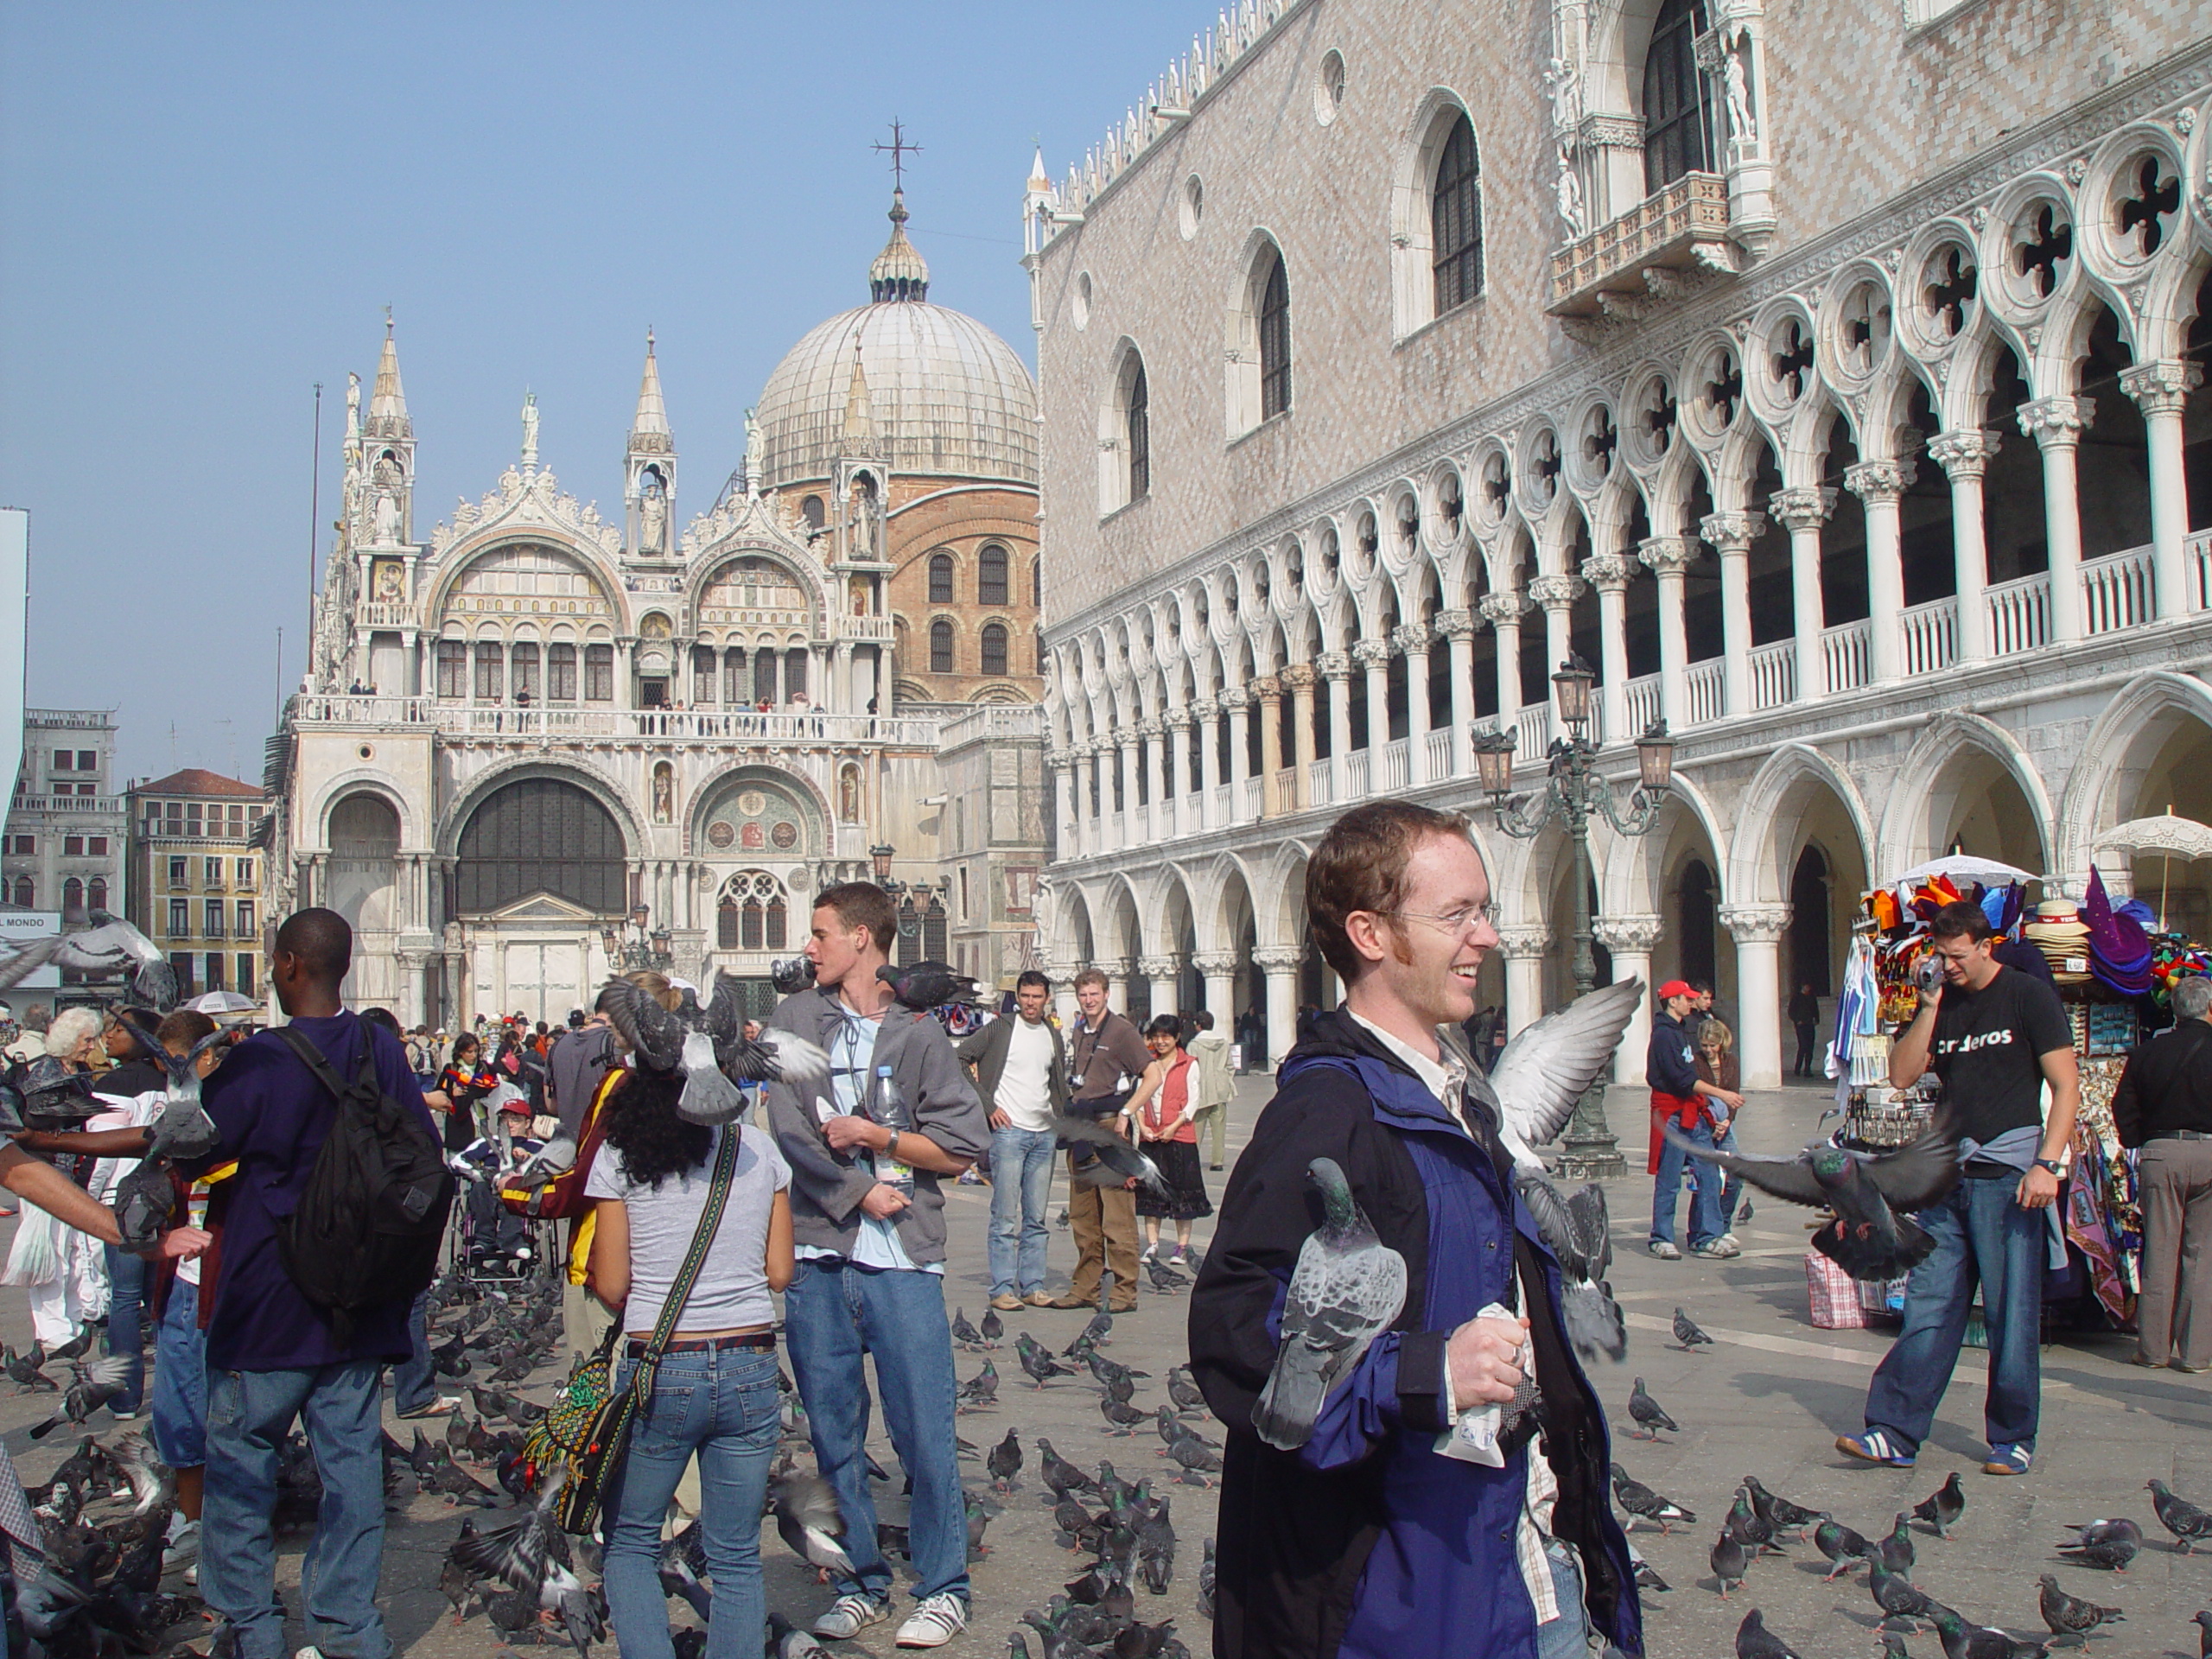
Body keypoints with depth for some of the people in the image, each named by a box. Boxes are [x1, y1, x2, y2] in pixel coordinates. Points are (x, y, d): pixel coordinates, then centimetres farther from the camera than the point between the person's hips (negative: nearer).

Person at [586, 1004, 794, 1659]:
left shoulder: (620, 1158, -3)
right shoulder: (759, 1150, 3)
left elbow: (610, 1284, -3)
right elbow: (779, 1271, 5)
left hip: (659, 1370, -2)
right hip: (750, 1368, 2)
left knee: (629, 1543, 15)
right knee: (736, 1557, 12)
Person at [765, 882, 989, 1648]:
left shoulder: (920, 1034, 3)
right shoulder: (795, 1018, 8)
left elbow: (960, 1149, 2)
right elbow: (786, 1129, -2)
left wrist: (874, 1136, -7)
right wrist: (859, 1192, -8)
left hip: (903, 1263, -2)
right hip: (816, 1257, 2)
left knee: (925, 1432, -1)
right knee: (834, 1433, 9)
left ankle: (943, 1587, 13)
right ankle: (861, 1582, 22)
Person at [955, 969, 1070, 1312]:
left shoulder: (1054, 1036, 13)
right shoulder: (1000, 1029, -3)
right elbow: (958, 1059, -6)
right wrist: (987, 1104, -10)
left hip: (1044, 1134, 5)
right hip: (1009, 1130, -5)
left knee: (1036, 1218, 8)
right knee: (1006, 1217, -5)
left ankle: (1033, 1286, 14)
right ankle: (1002, 1289, -1)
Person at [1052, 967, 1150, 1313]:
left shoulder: (1121, 1030, -5)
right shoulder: (1078, 1033, 16)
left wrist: (1126, 1112, -13)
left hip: (1109, 1125, -7)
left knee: (1117, 1215, -7)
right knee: (1082, 1215, 10)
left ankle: (1125, 1291, -3)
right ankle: (1085, 1288, 16)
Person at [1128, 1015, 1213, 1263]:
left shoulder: (1189, 1065, 2)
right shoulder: (1148, 1065, 13)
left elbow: (1192, 1100, -4)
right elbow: (1139, 1096, 8)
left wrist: (1174, 1126, -14)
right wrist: (1141, 1125, -7)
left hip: (1179, 1134, -3)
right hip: (1150, 1136, 4)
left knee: (1182, 1191, 0)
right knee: (1150, 1190, 6)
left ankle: (1182, 1247, 7)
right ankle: (1152, 1245, 12)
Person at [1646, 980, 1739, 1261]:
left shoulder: (1681, 1032, 19)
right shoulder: (1663, 1034, -12)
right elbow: (1681, 1079, -19)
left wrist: (1709, 1107, 18)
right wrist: (1720, 1094, -19)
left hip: (1694, 1114, 9)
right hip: (1672, 1113, -9)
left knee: (1709, 1175, 3)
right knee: (1669, 1181, -3)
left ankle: (1707, 1238, 6)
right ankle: (1661, 1240, 5)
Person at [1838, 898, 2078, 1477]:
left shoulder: (2027, 997, -2)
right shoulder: (1939, 1003, 14)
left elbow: (2066, 1086, -6)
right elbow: (1902, 1076, 6)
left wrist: (2046, 1163, -16)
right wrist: (1929, 1009, -4)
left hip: (2007, 1178, -5)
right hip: (1948, 1176, 5)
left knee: (2011, 1315, 0)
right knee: (1927, 1310, 4)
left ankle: (2013, 1440, 12)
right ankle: (1895, 1434, 4)